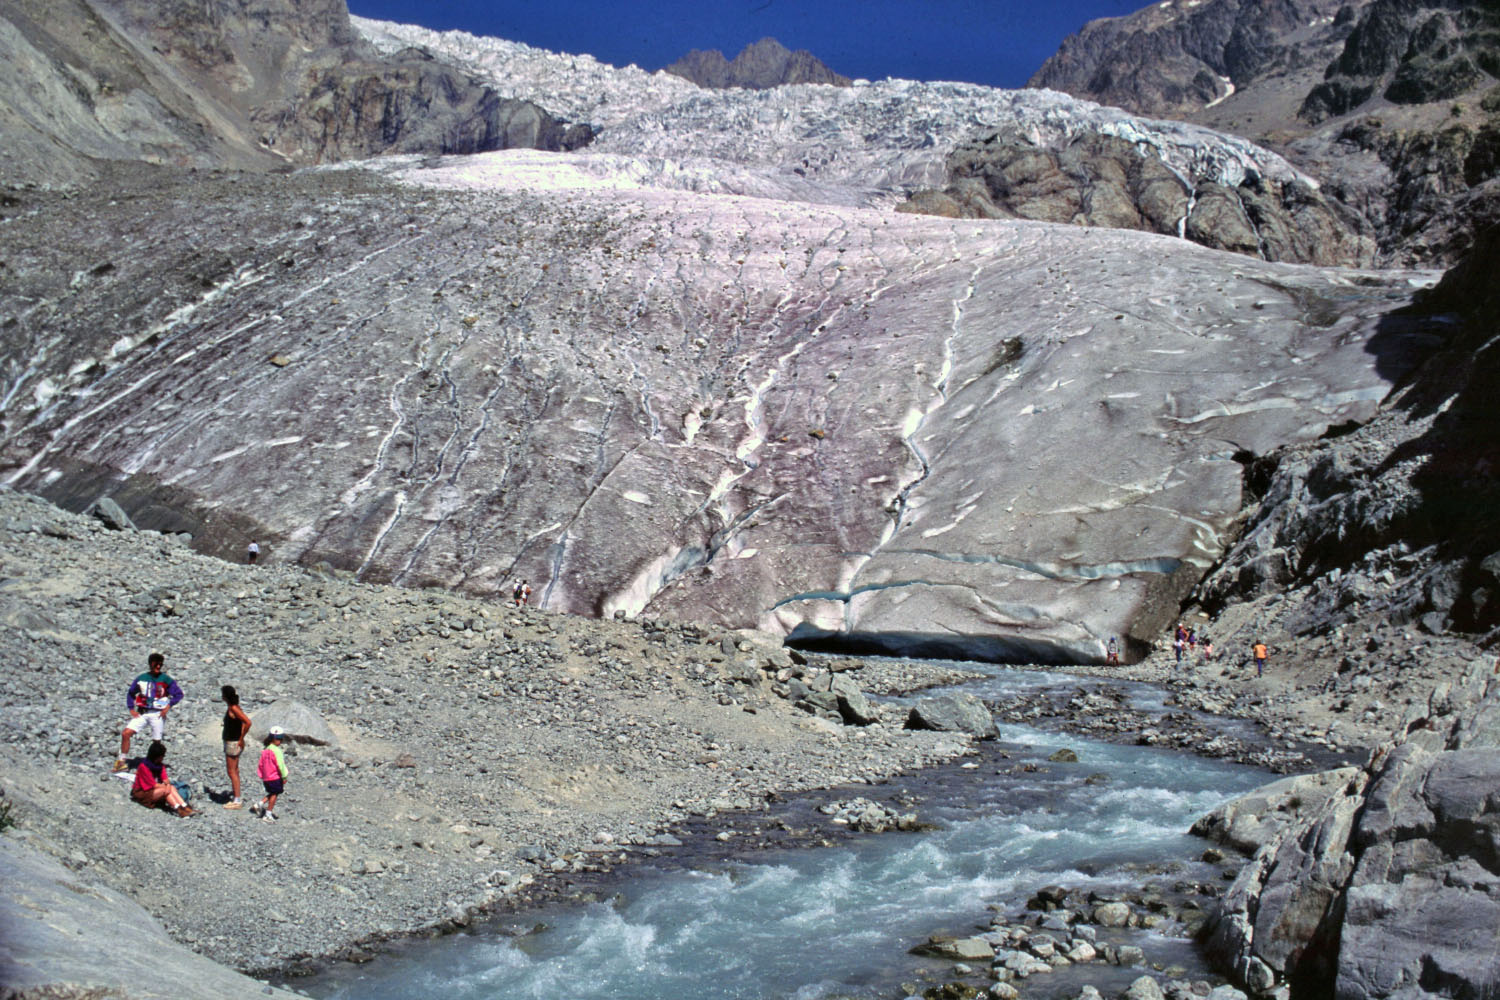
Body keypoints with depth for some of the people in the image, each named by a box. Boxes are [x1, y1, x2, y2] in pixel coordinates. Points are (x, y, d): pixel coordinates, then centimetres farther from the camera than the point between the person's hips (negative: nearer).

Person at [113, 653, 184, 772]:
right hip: (142, 713, 2)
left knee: (157, 741, 0)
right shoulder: (141, 678, 5)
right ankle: (121, 761, 0)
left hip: (158, 714, -2)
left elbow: (179, 694, 0)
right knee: (126, 733, -11)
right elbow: (130, 693, 17)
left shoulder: (166, 680, -2)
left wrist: (168, 706, -10)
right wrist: (131, 709, 7)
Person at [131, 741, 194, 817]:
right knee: (164, 790, -29)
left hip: (154, 789, 7)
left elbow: (165, 779, -6)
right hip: (142, 793, -7)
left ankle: (184, 806, -38)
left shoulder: (160, 765, 2)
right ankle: (179, 810, -41)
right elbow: (153, 785, -22)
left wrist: (168, 785, -27)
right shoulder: (144, 767, -21)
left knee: (172, 788, -20)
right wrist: (166, 785, -13)